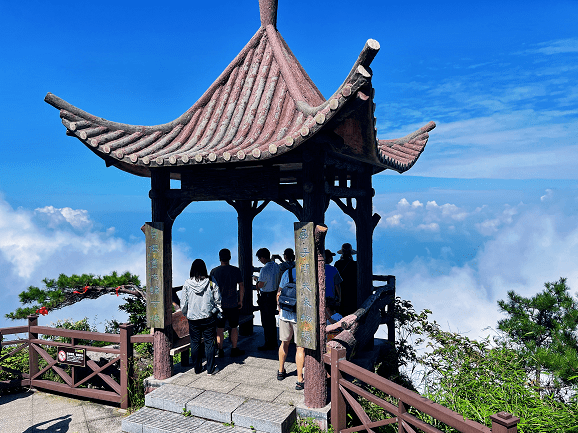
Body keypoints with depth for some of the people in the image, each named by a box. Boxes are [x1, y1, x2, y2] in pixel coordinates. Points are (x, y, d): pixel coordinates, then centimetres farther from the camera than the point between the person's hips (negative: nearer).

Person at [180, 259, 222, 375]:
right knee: (209, 342, 8)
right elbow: (218, 300, -2)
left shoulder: (187, 284, -7)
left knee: (195, 343, 13)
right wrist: (219, 311, 15)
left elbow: (183, 303, -1)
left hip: (193, 318, 1)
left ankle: (197, 368, 23)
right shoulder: (211, 283, -8)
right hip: (209, 317, -1)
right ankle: (211, 368, 15)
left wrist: (186, 314, 17)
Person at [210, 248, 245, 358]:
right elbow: (241, 287, -3)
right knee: (234, 327, 11)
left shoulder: (214, 271, -4)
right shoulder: (236, 270, -5)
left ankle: (220, 351, 14)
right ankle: (234, 350, 18)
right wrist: (240, 301, 7)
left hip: (219, 303, 1)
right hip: (233, 304, -1)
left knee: (220, 328, 8)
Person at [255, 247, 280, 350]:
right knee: (272, 319, 18)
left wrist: (257, 280, 1)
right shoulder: (277, 266, 2)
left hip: (266, 297, -8)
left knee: (266, 321, 3)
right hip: (275, 294, 8)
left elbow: (260, 285, -18)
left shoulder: (264, 269, -23)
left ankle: (268, 344, 10)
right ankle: (274, 342, 28)